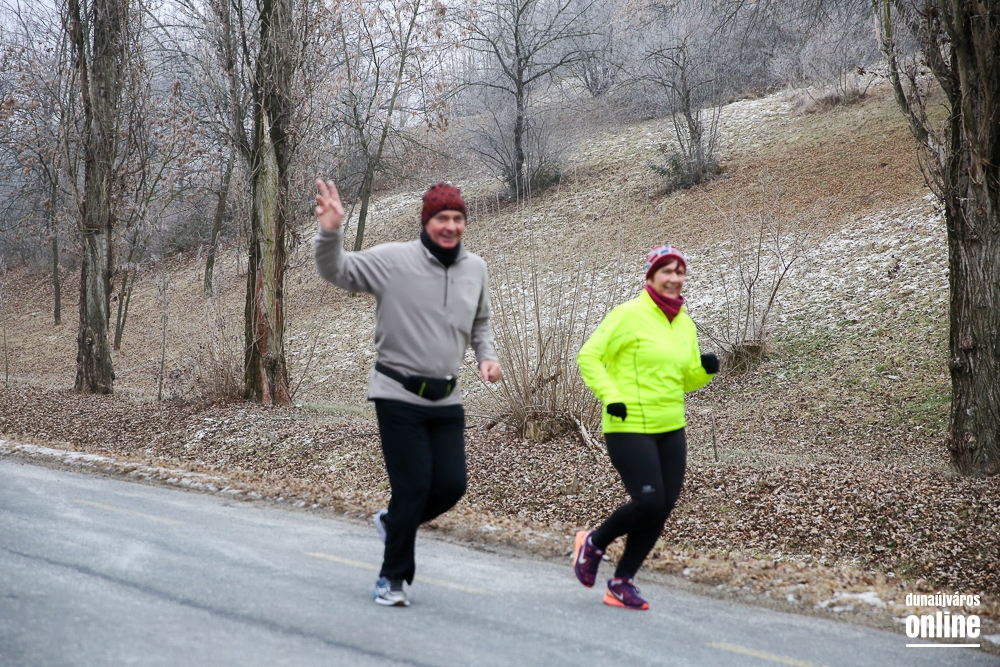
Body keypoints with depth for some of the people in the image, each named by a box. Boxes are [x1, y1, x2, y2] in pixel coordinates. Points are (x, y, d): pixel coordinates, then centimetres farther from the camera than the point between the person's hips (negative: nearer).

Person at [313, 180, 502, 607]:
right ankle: (392, 578, 12)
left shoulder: (475, 268, 6)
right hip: (398, 396, -5)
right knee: (413, 487, -6)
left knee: (452, 485, 1)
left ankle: (393, 522, 32)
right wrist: (330, 233, -30)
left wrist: (487, 356, 5)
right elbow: (337, 271, -11)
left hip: (446, 399, 5)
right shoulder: (393, 259, -10)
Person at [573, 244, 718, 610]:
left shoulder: (685, 324, 12)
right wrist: (610, 396, -18)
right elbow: (589, 356, -7)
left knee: (663, 508, 4)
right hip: (629, 427, -7)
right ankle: (593, 543, 15)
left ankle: (621, 583, 17)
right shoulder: (629, 315, -9)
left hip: (671, 429, 7)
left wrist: (706, 369, -1)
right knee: (648, 503, -13)